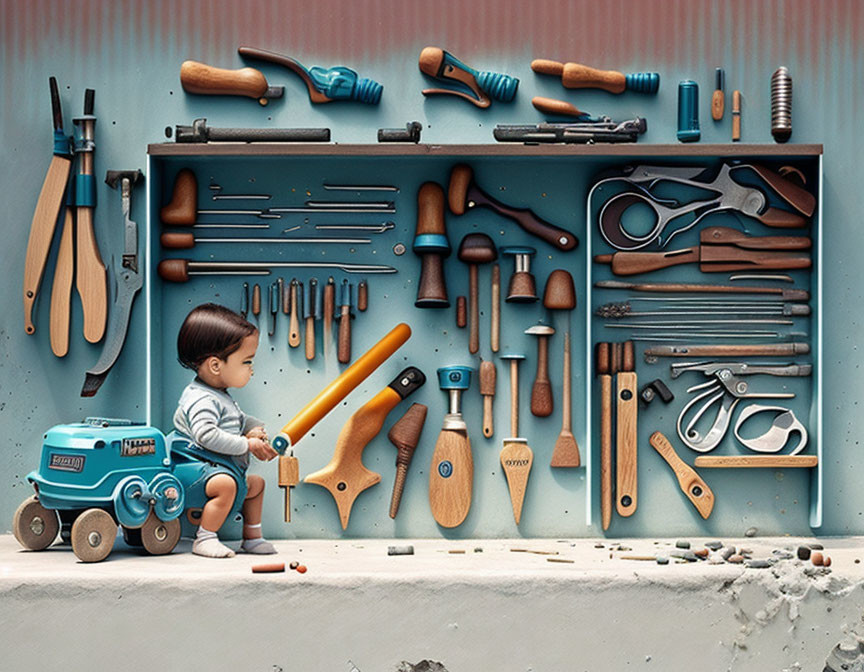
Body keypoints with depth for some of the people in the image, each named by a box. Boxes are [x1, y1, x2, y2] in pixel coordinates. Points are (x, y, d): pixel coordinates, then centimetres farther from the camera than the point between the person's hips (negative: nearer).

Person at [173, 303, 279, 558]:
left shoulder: (222, 397, 14)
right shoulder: (200, 400, -20)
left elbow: (238, 420, 31)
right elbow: (207, 435, -32)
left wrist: (254, 428, 10)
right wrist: (248, 445, -26)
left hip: (229, 468, 11)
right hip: (201, 468, -11)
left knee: (256, 483, 24)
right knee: (225, 483, -36)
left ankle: (252, 537, 35)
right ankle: (204, 539, -25)